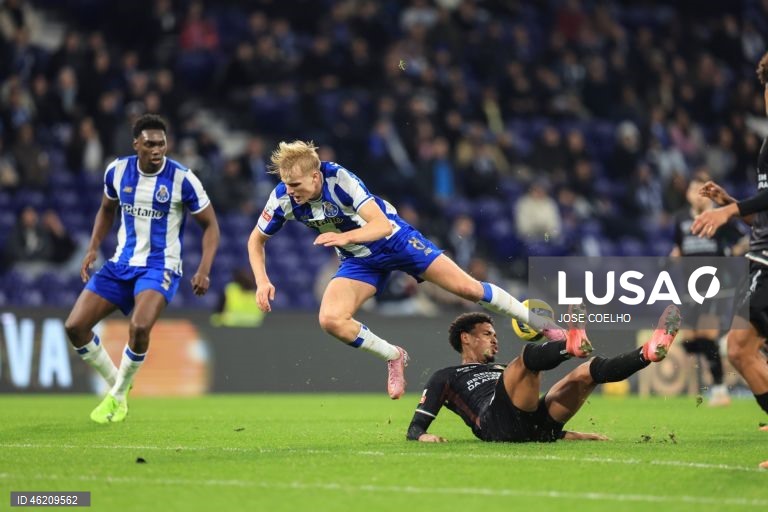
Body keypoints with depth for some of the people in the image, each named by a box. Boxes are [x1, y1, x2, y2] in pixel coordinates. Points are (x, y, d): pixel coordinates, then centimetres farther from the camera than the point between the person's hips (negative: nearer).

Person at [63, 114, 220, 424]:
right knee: (75, 326, -6)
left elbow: (210, 225, -4)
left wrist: (204, 270, -16)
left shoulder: (182, 179, -13)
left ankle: (119, 395, -5)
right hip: (122, 264, 5)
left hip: (160, 267, -5)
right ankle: (114, 382, 17)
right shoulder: (117, 171, -1)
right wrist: (93, 249, 6)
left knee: (139, 327, -30)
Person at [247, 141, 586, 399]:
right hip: (359, 261, 4)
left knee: (467, 288, -9)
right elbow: (256, 240, -2)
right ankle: (394, 357, 5)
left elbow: (382, 224, -33)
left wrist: (346, 237, -51)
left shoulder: (339, 179, -30)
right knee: (330, 320, -20)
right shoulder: (283, 198, -17)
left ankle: (545, 327, 6)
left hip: (394, 239, -4)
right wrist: (262, 281, -18)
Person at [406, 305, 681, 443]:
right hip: (497, 425, -6)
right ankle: (572, 343, -59)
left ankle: (650, 351, -32)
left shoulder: (502, 371, 41)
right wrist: (423, 436, -9)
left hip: (536, 427, 6)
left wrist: (568, 433, 24)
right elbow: (415, 428, 15)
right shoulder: (444, 378, 24)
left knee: (586, 372, -7)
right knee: (529, 355, -25)